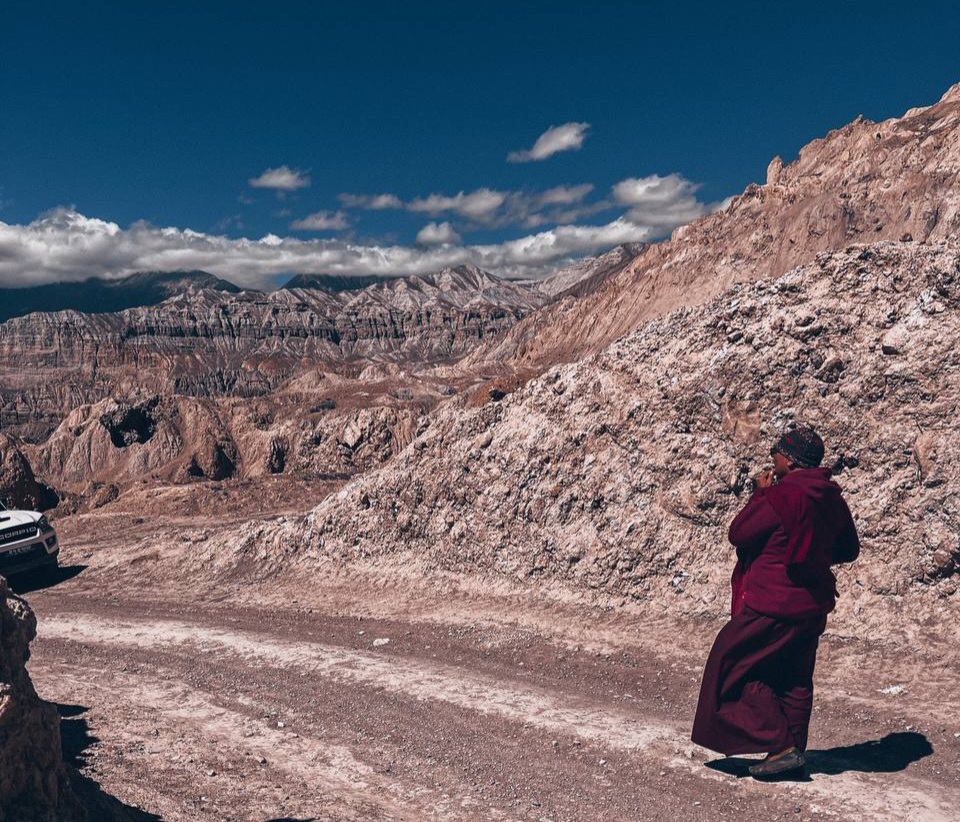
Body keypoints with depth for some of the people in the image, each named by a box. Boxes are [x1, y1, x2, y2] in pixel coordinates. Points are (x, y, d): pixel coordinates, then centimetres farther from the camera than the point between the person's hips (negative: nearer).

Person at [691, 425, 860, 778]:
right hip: (812, 606, 9)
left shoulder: (781, 495, -21)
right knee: (794, 679, 18)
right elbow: (849, 549, 17)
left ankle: (780, 745, 2)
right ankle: (793, 750, 27)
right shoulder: (832, 498, 5)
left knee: (732, 665, 3)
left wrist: (759, 493, -3)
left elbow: (738, 534, -13)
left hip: (773, 606, -9)